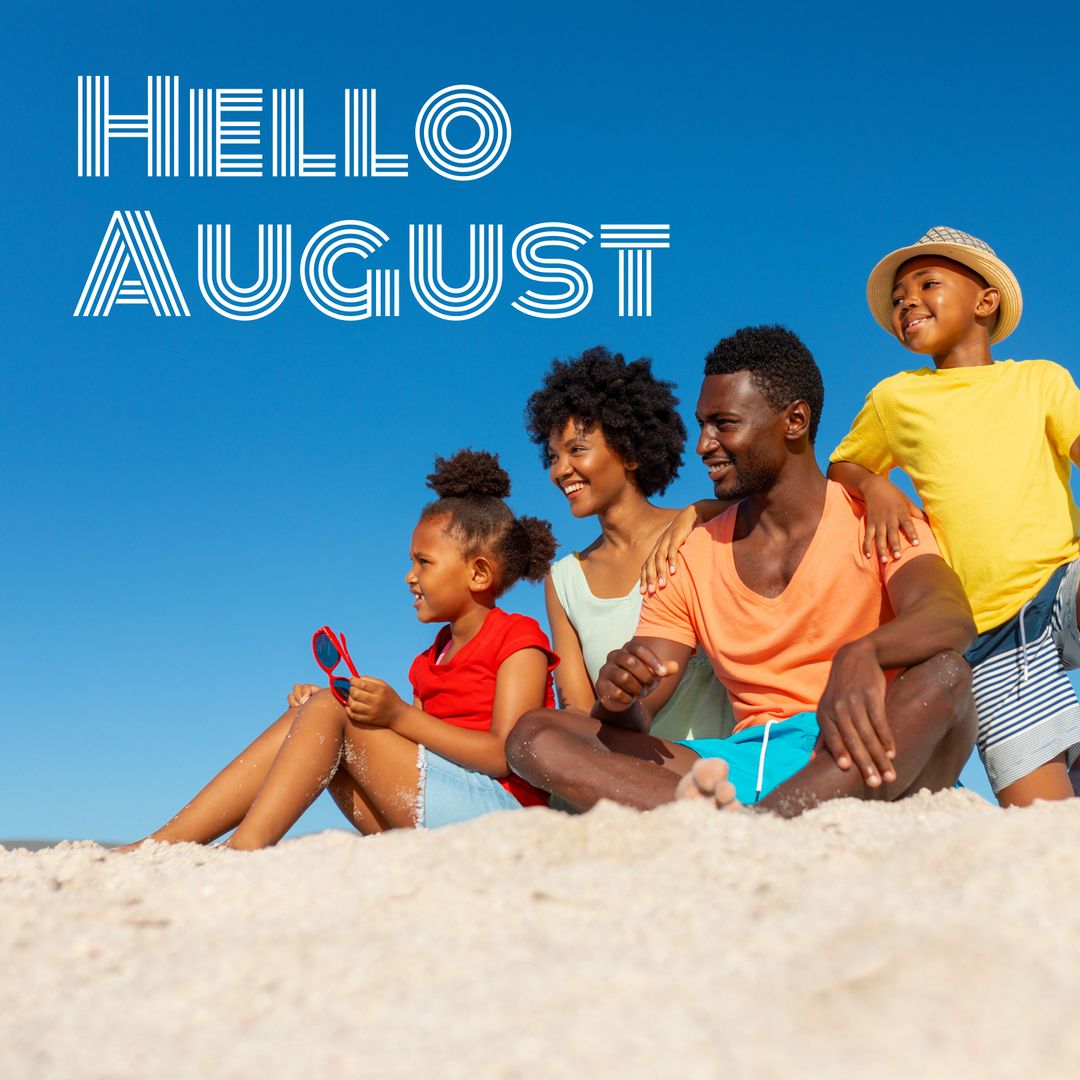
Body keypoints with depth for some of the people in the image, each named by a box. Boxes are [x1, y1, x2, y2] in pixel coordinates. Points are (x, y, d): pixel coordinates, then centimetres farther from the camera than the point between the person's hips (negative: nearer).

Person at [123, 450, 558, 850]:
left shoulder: (520, 640, -1)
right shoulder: (433, 659, 24)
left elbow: (506, 755, -15)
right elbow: (409, 765, 15)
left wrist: (399, 715, -20)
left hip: (496, 808, -8)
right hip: (424, 832, 8)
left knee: (329, 709, -13)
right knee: (303, 721, -4)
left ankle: (244, 848, -24)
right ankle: (161, 844, -13)